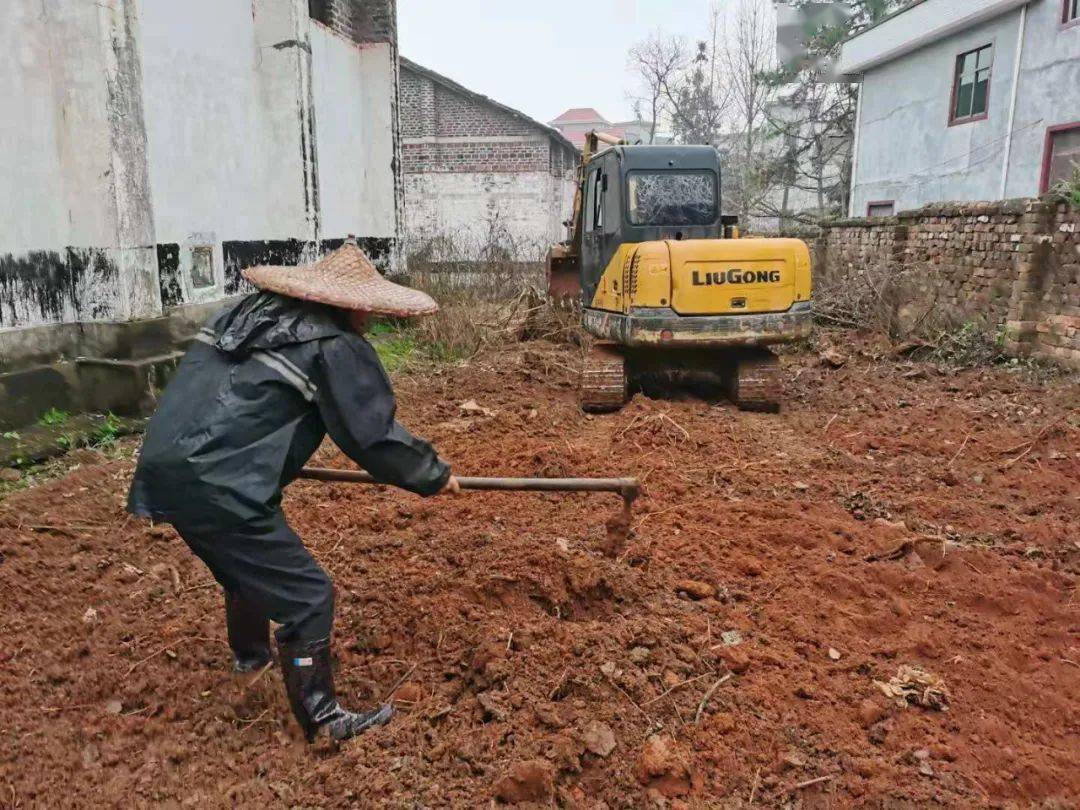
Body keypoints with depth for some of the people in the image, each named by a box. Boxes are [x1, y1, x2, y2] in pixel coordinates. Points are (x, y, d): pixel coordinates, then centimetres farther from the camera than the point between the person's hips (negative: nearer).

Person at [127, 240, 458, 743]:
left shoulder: (251, 312, 17)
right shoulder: (337, 346, -7)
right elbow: (375, 436, -6)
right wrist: (433, 477, 10)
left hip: (164, 464, 10)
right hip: (214, 485, -10)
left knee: (249, 564, 32)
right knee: (306, 595, 2)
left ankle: (250, 654, 57)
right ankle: (320, 719, 14)